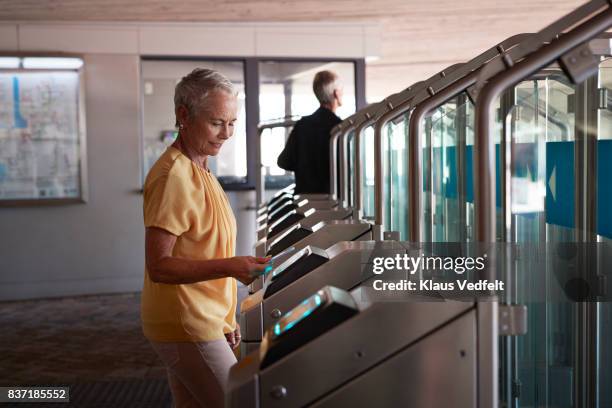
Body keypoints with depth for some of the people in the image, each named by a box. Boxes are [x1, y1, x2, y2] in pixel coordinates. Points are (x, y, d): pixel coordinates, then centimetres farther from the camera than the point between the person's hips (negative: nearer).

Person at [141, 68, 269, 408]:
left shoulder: (200, 172, 13)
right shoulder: (172, 176, -17)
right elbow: (159, 265, -20)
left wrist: (225, 320, 17)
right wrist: (229, 267, -30)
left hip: (203, 320, 9)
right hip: (188, 328, -9)